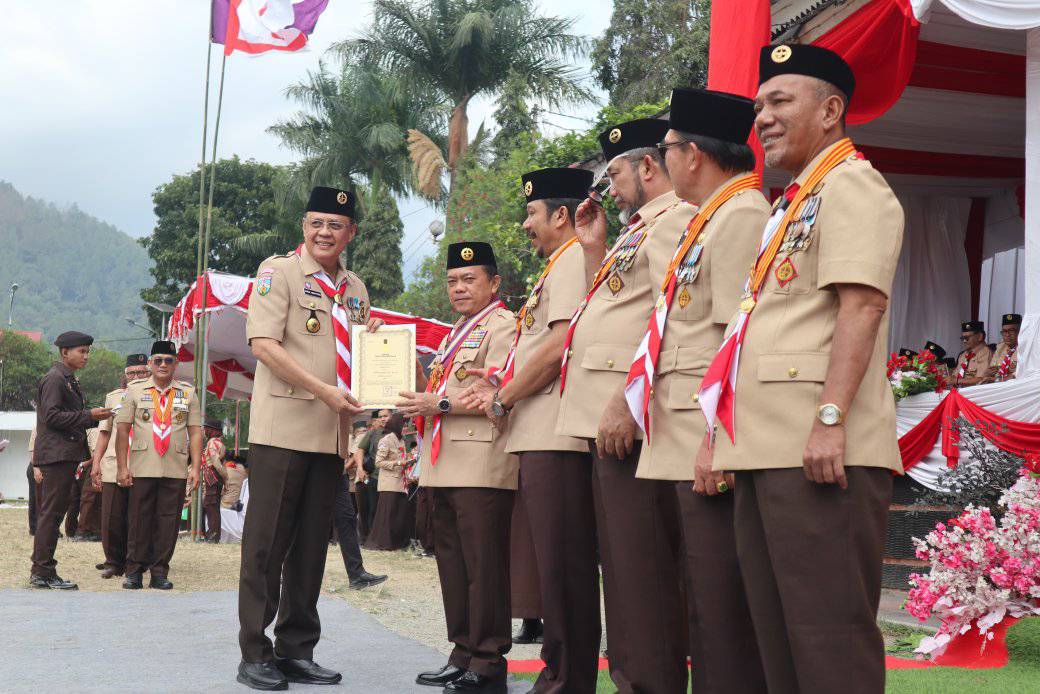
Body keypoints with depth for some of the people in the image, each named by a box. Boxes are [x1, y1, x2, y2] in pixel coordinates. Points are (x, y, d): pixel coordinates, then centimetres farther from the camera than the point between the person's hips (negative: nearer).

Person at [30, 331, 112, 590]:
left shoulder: (69, 380, 21)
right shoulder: (54, 379, -10)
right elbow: (52, 416, -18)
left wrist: (94, 416, 10)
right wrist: (89, 416, -18)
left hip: (66, 454, 10)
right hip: (56, 454, -10)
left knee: (52, 513, 11)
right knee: (51, 512, -8)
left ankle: (40, 571, 15)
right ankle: (43, 571, -6)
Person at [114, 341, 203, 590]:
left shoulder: (188, 393, 10)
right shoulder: (134, 390, 7)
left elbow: (195, 432, 8)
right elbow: (122, 429, 4)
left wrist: (195, 467, 0)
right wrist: (122, 467, -3)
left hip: (176, 470, 1)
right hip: (142, 468, -1)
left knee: (168, 521, 1)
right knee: (139, 519, 1)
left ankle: (159, 572, 9)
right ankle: (134, 571, 10)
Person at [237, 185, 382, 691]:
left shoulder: (355, 289, 17)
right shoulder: (278, 271, -2)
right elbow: (263, 344, -13)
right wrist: (325, 392, -18)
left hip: (332, 435, 6)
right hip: (283, 428, -6)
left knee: (312, 545, 9)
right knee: (266, 544, -4)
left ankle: (297, 651, 15)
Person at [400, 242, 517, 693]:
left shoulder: (503, 326, -5)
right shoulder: (456, 335, 24)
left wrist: (441, 405, -18)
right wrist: (422, 395, 13)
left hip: (481, 468, -10)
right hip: (445, 469, 10)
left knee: (483, 567, -7)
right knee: (453, 567, 12)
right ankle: (463, 656, 20)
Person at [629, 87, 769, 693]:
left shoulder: (742, 214, -11)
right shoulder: (711, 218, 20)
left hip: (711, 444, -10)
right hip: (688, 440, 10)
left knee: (720, 601, -6)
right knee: (703, 596, 15)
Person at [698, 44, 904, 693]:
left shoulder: (851, 184, -2)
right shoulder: (791, 206, 26)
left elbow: (861, 306, -16)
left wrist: (830, 418, -25)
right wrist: (722, 433, 21)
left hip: (820, 450, -10)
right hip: (764, 448, 10)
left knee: (830, 633, -8)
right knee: (776, 630, 11)